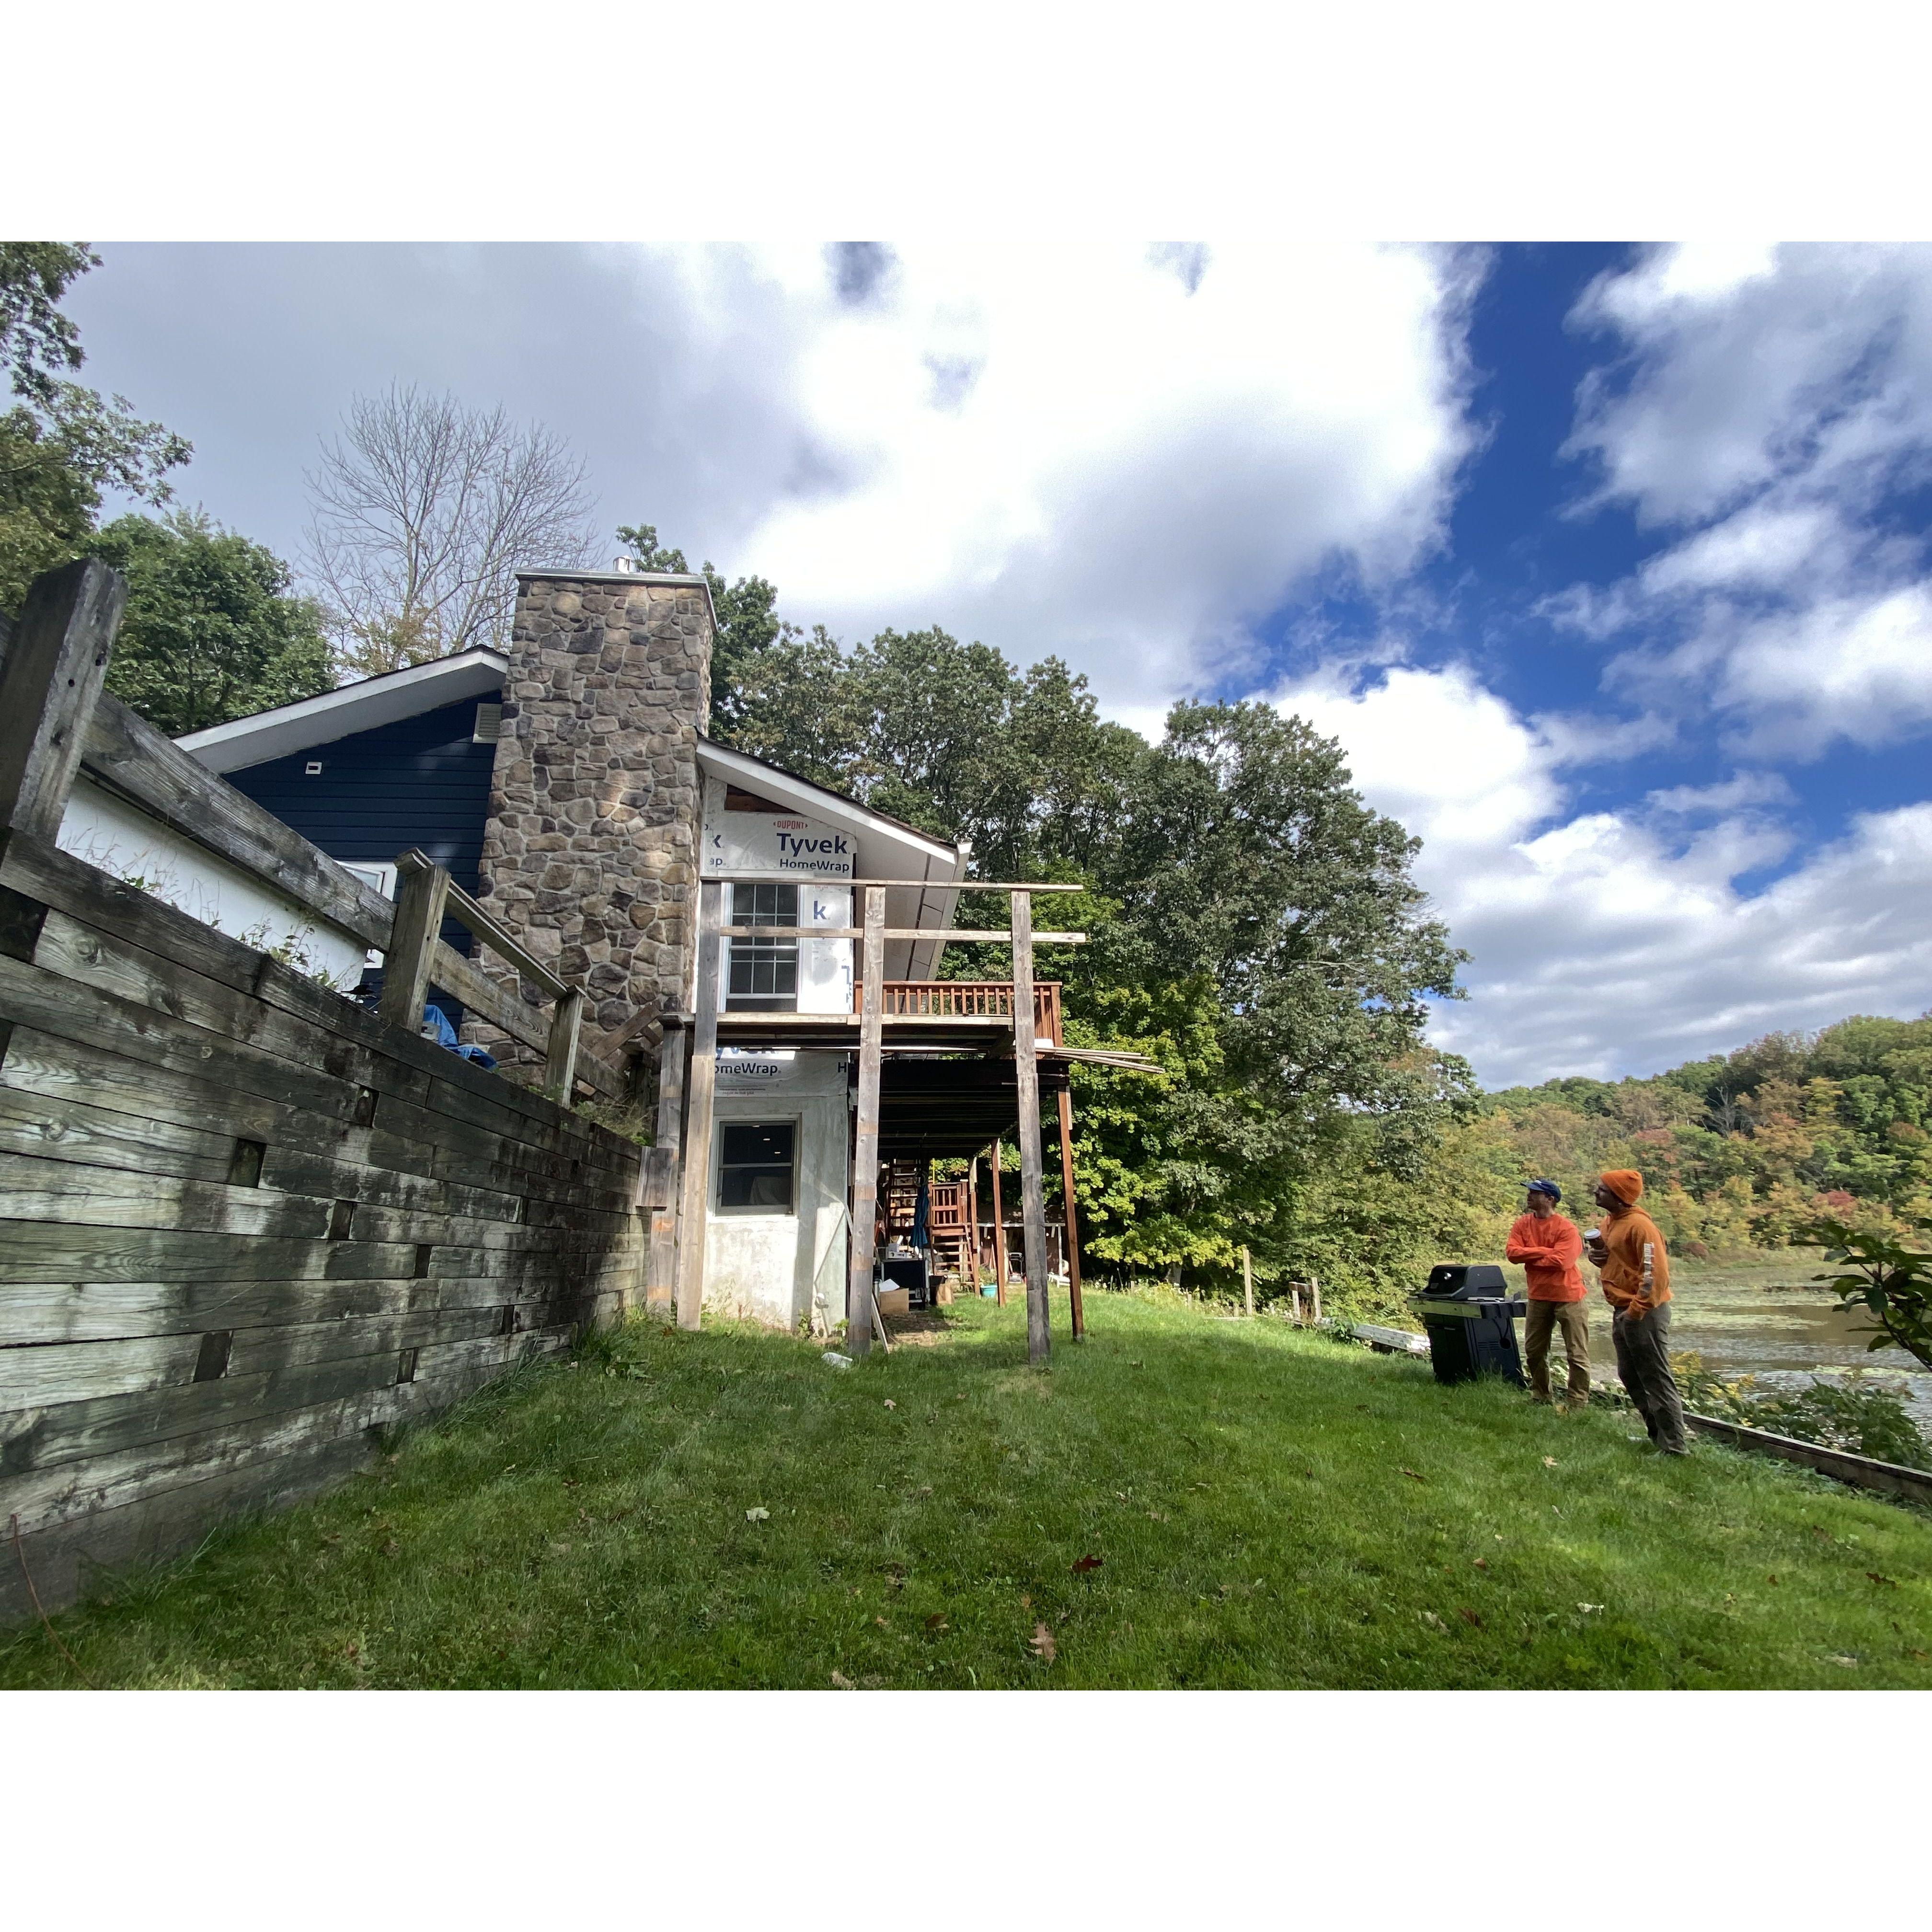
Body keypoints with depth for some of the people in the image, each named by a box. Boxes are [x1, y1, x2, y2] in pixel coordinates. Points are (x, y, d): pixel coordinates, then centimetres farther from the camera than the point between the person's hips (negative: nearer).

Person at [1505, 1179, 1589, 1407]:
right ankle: (1540, 1397, 31)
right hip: (1538, 1296, 6)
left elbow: (1561, 1262, -25)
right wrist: (1544, 1252, -19)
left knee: (1577, 1355, 3)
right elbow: (1512, 1252, -8)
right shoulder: (1523, 1224, 2)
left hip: (1568, 1297, -6)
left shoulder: (1567, 1228, -16)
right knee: (1534, 1351, 15)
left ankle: (1579, 1403, 14)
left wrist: (1527, 1257, -14)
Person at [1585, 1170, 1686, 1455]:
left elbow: (1657, 1272, -21)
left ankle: (1674, 1448, 6)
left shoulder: (1639, 1225, -18)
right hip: (1622, 1311, 10)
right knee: (1630, 1377, 17)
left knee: (1656, 1381, -3)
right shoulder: (1610, 1221, 11)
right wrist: (1599, 1256, 1)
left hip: (1644, 1313, -10)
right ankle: (1657, 1434, 30)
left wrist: (1637, 1311, -21)